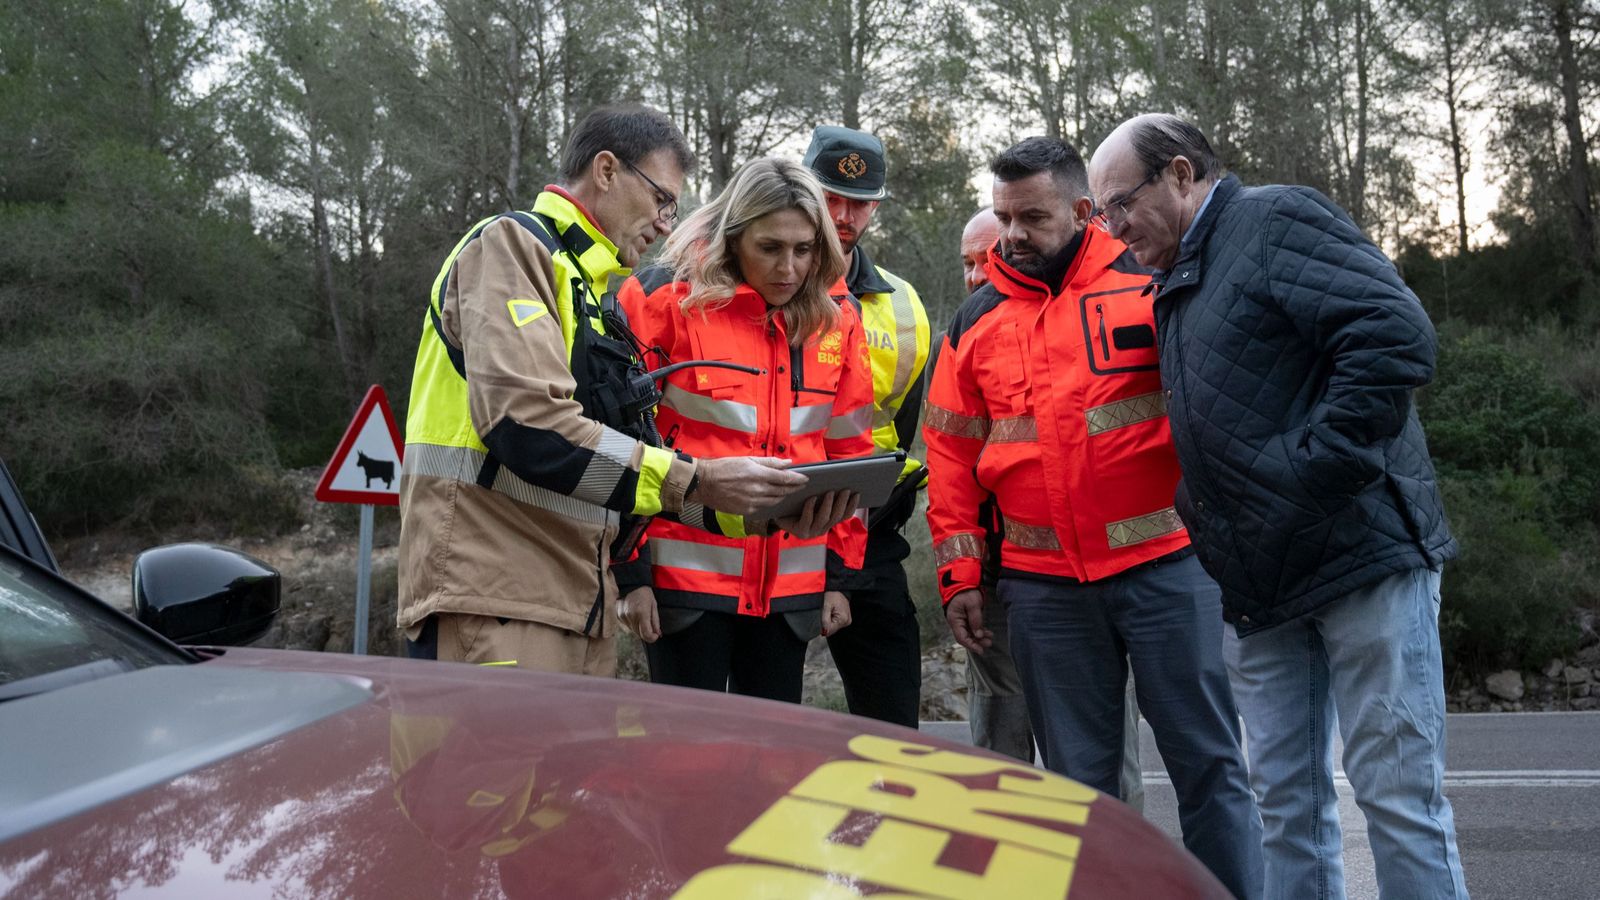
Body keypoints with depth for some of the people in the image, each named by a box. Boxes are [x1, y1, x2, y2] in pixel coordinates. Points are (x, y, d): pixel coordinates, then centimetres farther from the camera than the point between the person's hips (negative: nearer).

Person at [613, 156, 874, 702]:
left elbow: (849, 452, 12)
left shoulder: (836, 320, 6)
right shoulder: (667, 300, -7)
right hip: (686, 573, -4)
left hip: (792, 584, 4)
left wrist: (840, 576, 11)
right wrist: (630, 573, -8)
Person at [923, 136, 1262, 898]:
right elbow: (951, 456, 10)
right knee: (1076, 779, 12)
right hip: (1041, 586, 3)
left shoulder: (1148, 286, 1)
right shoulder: (977, 322, 9)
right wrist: (960, 577, 6)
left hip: (1163, 564, -2)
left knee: (1207, 761, 6)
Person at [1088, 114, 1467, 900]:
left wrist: (1310, 468, -21)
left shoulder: (1274, 220, -7)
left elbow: (1398, 335, -20)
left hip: (1363, 552, -8)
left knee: (1397, 792, -1)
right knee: (1285, 798, 11)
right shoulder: (1178, 286, 18)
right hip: (1260, 586, 8)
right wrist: (1203, 514, 11)